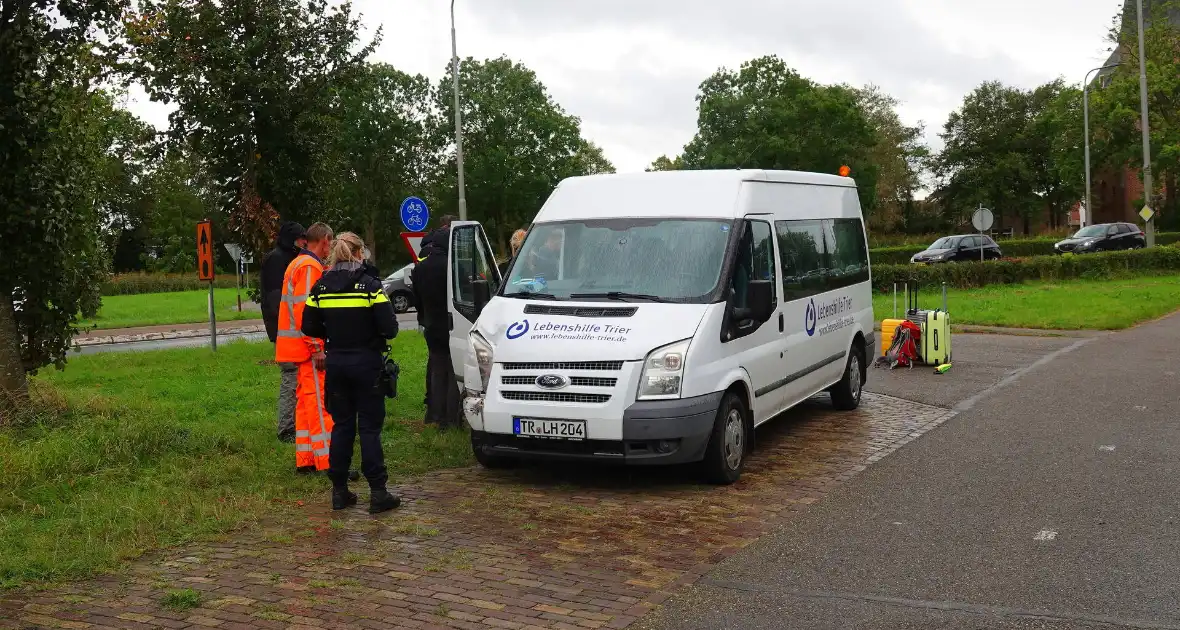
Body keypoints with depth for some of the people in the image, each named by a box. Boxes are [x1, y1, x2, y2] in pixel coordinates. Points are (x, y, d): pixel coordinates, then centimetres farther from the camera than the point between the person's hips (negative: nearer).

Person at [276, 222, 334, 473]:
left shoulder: (299, 264, 17)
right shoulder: (310, 267, -14)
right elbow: (305, 311, -21)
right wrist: (317, 348, -21)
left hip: (302, 347, 10)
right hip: (309, 346, -10)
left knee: (306, 401, 13)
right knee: (319, 401, -9)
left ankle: (305, 459, 17)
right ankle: (327, 461, -8)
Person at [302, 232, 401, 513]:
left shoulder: (321, 287, 1)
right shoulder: (370, 285, -11)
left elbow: (310, 327, 3)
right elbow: (389, 328, -14)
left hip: (336, 362, 4)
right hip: (366, 363, -4)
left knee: (341, 425, 13)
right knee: (370, 427, 1)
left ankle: (339, 490, 15)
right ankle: (378, 492, 1)